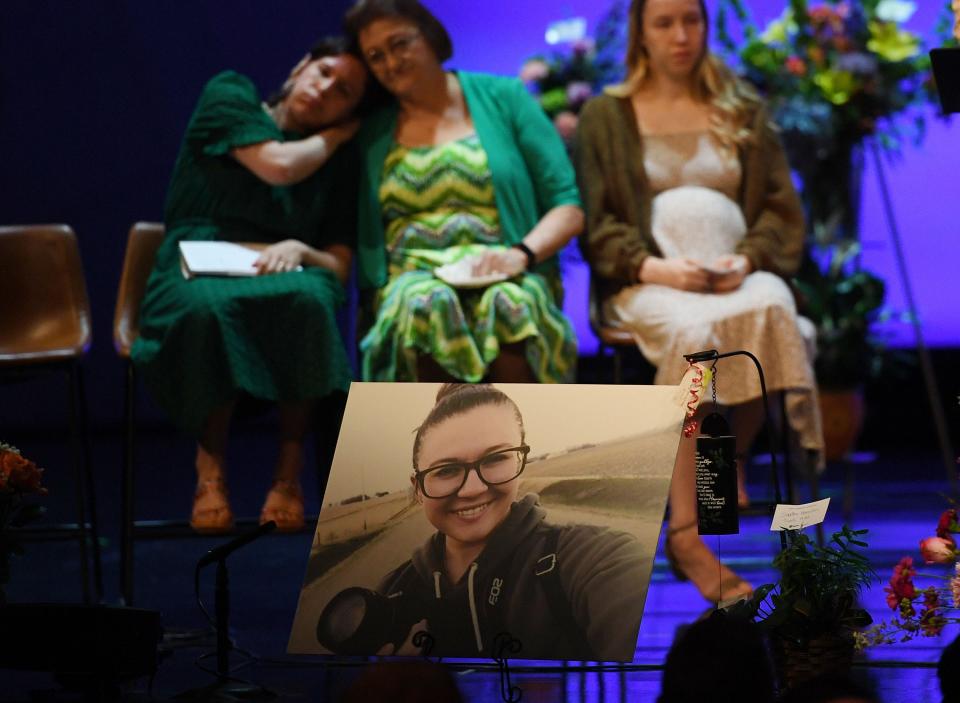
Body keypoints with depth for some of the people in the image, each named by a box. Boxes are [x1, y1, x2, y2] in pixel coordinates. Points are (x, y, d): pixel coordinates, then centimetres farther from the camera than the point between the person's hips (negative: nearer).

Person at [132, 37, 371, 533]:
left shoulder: (340, 164, 15)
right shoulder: (230, 96, 7)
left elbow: (339, 268, 8)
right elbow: (277, 165, -9)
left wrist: (299, 250, -14)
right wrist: (336, 137, 7)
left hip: (287, 276, 2)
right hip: (195, 274, -2)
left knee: (307, 296, -37)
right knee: (206, 304, -41)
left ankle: (289, 474, -29)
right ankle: (211, 469, -26)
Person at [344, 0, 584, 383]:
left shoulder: (502, 98, 12)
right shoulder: (372, 133, 18)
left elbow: (570, 207, 5)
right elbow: (363, 238, 15)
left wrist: (521, 253, -13)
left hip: (507, 280, -1)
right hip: (413, 280, 1)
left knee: (510, 303, -38)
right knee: (427, 304, -36)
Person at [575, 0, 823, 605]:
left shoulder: (743, 111, 20)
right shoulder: (607, 116, 13)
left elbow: (782, 210, 13)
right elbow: (597, 223, 5)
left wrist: (747, 259, -9)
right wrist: (654, 267, -14)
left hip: (738, 276, 2)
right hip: (648, 281, -2)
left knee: (769, 311, -37)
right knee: (693, 328, -38)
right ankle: (684, 535, -44)